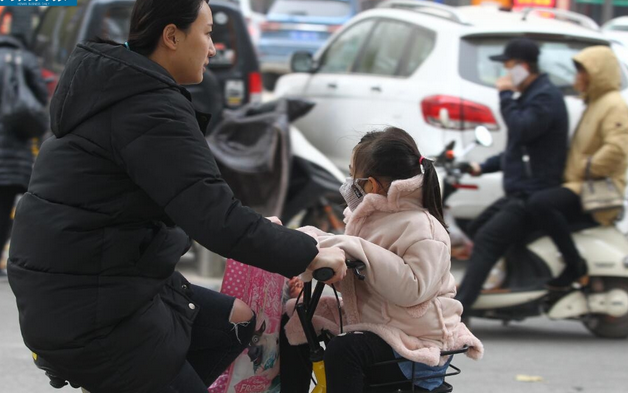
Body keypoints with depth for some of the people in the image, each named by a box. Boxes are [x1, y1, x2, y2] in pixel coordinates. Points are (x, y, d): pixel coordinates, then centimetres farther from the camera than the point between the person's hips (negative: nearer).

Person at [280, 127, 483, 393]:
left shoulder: (421, 229, -17)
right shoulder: (368, 218, 14)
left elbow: (413, 289, -32)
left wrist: (361, 251, -32)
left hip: (414, 341, -10)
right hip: (367, 325, 10)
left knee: (343, 351, -36)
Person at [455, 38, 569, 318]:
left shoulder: (546, 97, -12)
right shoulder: (531, 96, 21)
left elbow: (521, 129, -29)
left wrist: (506, 95, -15)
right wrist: (484, 167, 22)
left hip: (535, 196, -11)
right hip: (519, 193, 11)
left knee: (487, 239, -23)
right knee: (475, 231, 19)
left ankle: (458, 307, -32)